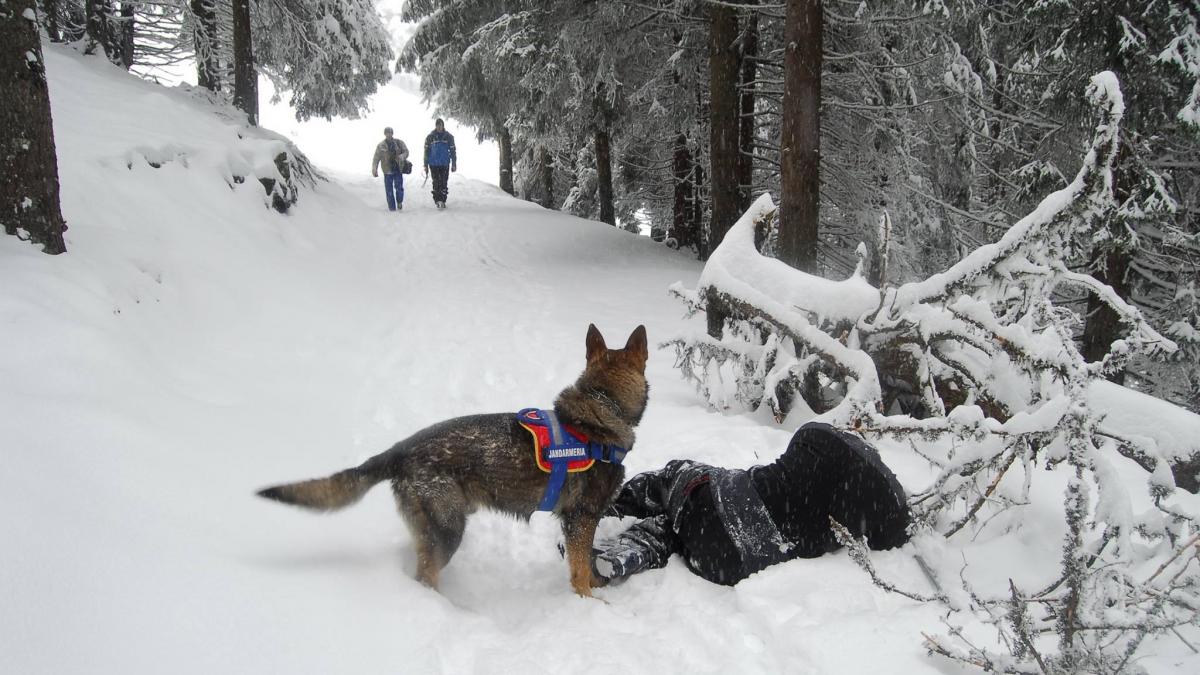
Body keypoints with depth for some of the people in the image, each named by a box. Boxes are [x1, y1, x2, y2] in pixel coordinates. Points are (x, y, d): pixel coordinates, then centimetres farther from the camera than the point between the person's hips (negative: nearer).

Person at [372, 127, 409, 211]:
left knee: (399, 187, -8)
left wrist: (402, 156, -20)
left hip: (398, 170, 0)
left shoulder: (399, 143, 3)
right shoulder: (380, 146, 0)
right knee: (389, 190, 1)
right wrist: (374, 169, -15)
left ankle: (399, 202, 20)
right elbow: (376, 159, -3)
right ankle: (392, 207, 11)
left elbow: (406, 152, 4)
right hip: (388, 171, 0)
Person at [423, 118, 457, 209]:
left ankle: (442, 201, 9)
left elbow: (452, 151, 7)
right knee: (436, 183, -1)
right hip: (434, 164, 0)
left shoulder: (449, 137, 3)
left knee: (444, 183, 0)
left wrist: (454, 164, 4)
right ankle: (437, 200, 4)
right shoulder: (430, 137, 2)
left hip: (445, 164, 0)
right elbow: (426, 151, 6)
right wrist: (426, 165, 4)